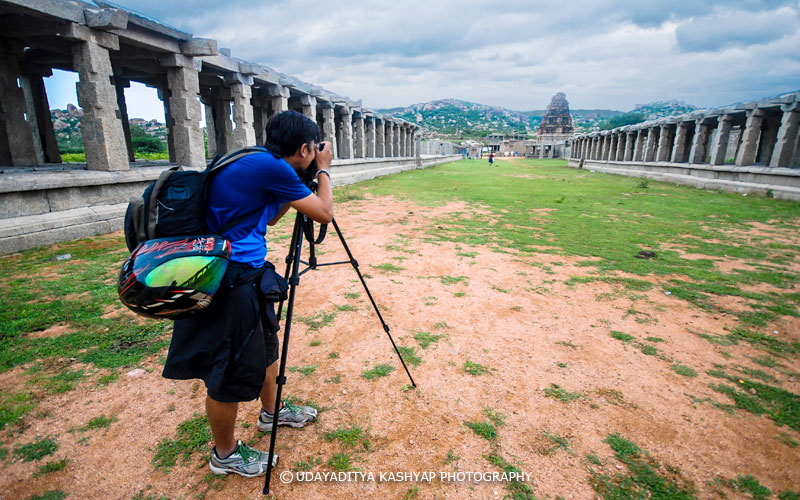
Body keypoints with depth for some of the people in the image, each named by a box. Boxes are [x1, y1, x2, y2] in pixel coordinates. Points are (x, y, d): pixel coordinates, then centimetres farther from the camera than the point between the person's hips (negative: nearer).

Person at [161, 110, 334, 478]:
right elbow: (324, 214, -11)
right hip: (228, 281, -10)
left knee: (264, 345, 24)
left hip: (245, 271, 10)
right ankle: (224, 455, 30)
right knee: (231, 372, 7)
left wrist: (301, 182, 15)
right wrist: (324, 170, 4)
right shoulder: (272, 167, -18)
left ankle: (271, 411, 47)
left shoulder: (258, 163, 11)